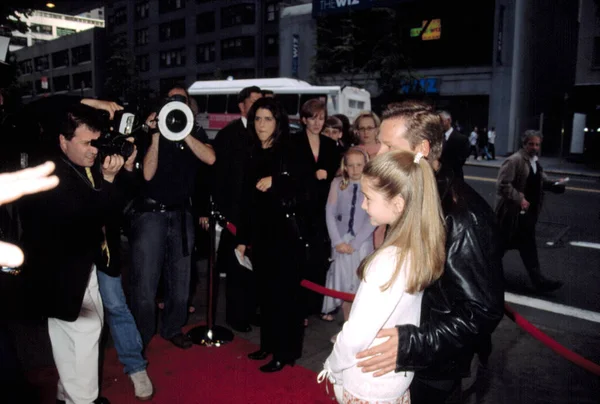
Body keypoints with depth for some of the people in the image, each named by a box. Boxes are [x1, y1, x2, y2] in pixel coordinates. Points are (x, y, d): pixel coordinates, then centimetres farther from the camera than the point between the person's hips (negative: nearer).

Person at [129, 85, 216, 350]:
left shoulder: (196, 133, 6)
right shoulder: (153, 131, -1)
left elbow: (210, 158, -14)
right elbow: (148, 173, -12)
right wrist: (157, 135, -17)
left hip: (181, 214, 3)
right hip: (151, 212, -3)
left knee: (180, 278, 12)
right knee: (145, 281, -3)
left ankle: (172, 328, 31)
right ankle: (140, 339, 13)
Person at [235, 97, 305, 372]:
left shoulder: (288, 152, -8)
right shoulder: (253, 155, 10)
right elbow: (248, 200, 13)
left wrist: (275, 181, -30)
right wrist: (243, 238, 14)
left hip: (284, 232, -6)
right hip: (260, 233, 6)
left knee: (284, 291, 2)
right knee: (265, 290, 14)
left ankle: (285, 352, 14)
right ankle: (269, 344, 29)